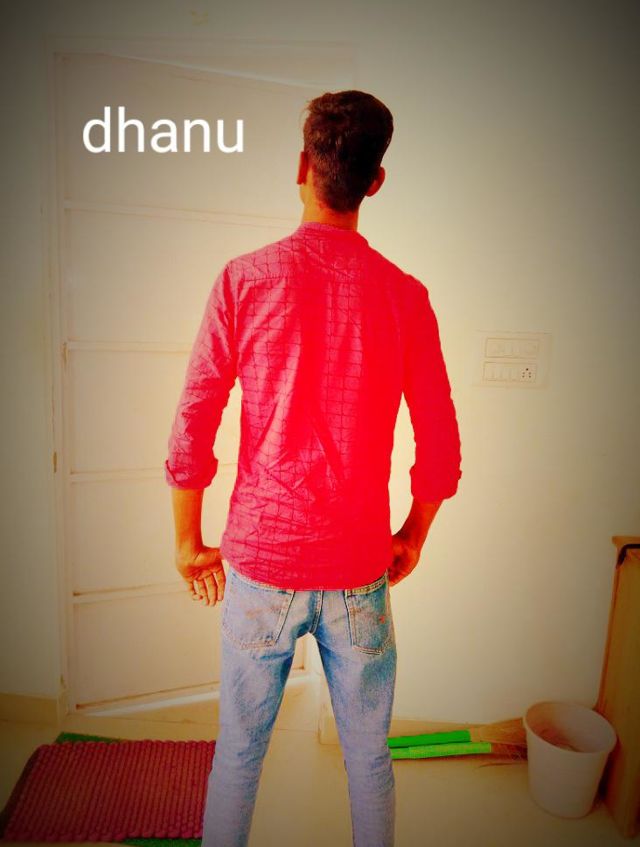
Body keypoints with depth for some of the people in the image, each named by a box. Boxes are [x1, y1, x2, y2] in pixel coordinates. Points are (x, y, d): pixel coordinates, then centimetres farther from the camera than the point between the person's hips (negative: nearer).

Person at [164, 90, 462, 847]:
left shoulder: (245, 278, -8)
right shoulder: (404, 295, -4)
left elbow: (191, 426, -8)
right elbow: (441, 448, -1)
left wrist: (188, 541, 5)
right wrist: (413, 536, 14)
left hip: (260, 564, 0)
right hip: (360, 571, 1)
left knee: (239, 751, 20)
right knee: (369, 757, 21)